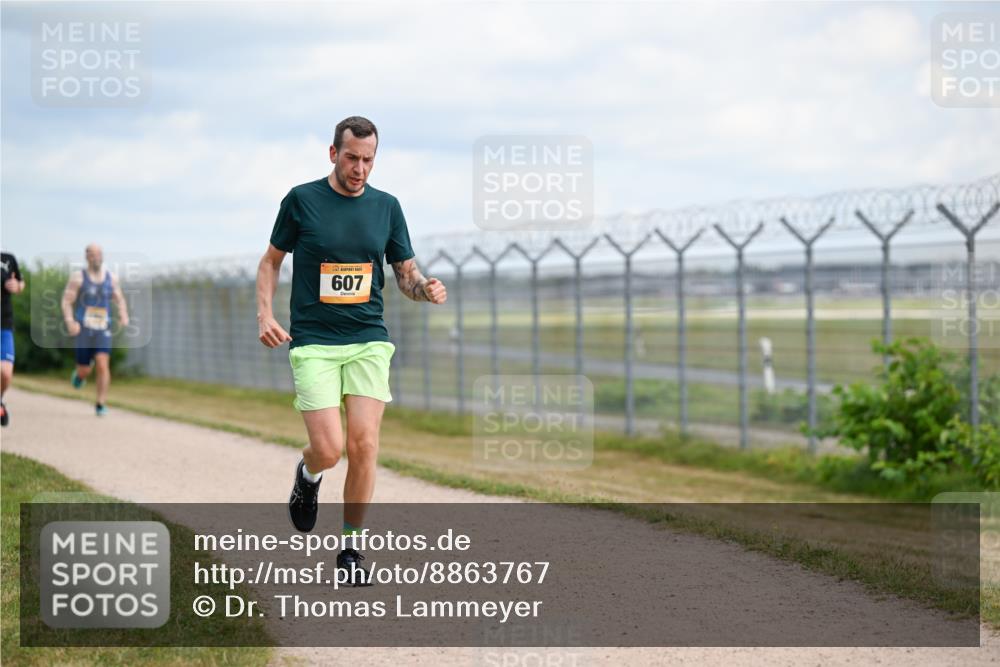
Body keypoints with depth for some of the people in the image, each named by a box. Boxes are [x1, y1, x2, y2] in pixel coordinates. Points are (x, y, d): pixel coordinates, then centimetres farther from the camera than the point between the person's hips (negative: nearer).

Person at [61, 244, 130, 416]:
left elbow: (120, 300, 15)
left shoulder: (111, 277, 7)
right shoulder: (78, 277, -2)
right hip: (83, 329, -1)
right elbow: (67, 302, -4)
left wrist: (123, 316, -5)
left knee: (103, 365, -15)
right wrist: (70, 321, -20)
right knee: (85, 370, 2)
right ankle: (79, 374, 40)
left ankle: (100, 404, -11)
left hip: (103, 330, 2)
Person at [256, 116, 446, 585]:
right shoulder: (301, 200, 0)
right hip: (313, 343, -2)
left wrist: (426, 289, -11)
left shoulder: (386, 207, 7)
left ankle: (350, 550, 8)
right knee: (329, 449, -14)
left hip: (368, 340, 2)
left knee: (364, 445, -8)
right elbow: (271, 260, 10)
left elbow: (406, 274, 12)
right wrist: (265, 314, -4)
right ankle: (308, 475, 25)